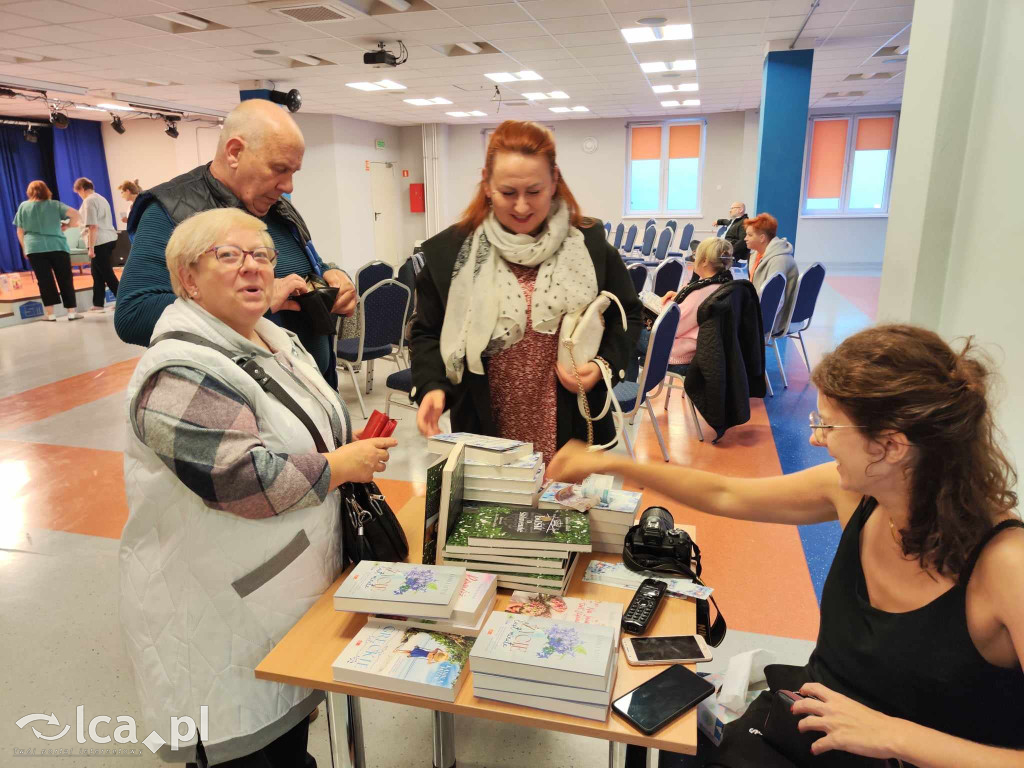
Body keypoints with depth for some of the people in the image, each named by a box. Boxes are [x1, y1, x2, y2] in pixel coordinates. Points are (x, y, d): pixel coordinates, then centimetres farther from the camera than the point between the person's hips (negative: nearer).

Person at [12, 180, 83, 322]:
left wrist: (25, 248, 21)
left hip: (35, 248, 1)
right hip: (57, 247, -1)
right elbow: (75, 214, -8)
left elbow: (20, 231, 11)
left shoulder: (23, 206, 10)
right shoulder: (54, 204, 6)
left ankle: (50, 314, 1)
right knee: (65, 280, 3)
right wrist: (67, 225, 8)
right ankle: (72, 312, 1)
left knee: (44, 281, 3)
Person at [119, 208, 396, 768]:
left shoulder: (276, 340, 7)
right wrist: (341, 466, -19)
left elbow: (312, 430, 20)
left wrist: (360, 446, 3)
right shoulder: (180, 373, -22)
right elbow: (243, 480, -30)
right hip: (225, 618, -8)